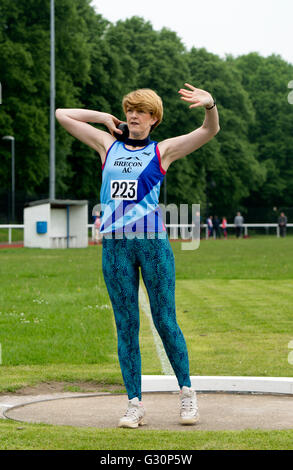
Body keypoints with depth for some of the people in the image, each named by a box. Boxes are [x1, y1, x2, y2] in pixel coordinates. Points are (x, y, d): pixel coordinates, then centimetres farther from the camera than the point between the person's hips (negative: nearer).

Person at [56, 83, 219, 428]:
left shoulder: (162, 150, 10)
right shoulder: (108, 145, 16)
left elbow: (210, 131, 0)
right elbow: (62, 115, 21)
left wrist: (210, 104, -19)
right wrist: (104, 118, 17)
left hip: (152, 242, -2)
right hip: (115, 245, 2)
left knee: (165, 322, -2)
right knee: (126, 326, 1)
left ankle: (186, 393, 14)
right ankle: (135, 405, 3)